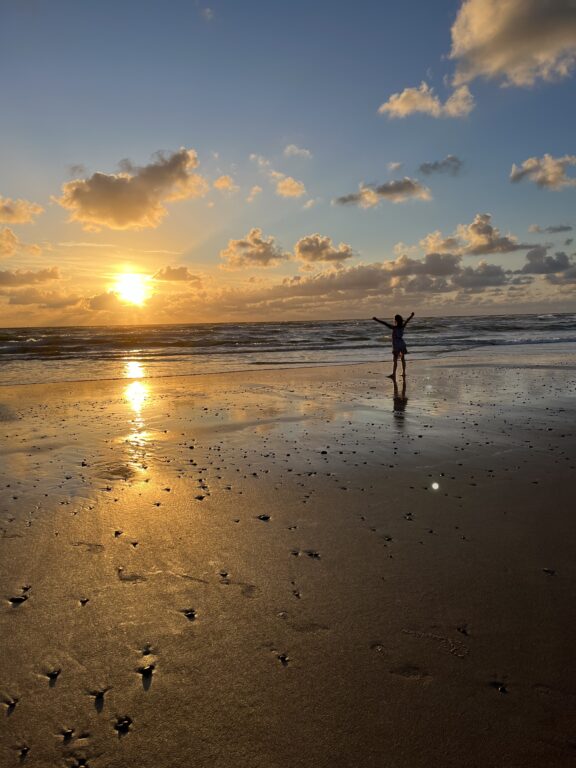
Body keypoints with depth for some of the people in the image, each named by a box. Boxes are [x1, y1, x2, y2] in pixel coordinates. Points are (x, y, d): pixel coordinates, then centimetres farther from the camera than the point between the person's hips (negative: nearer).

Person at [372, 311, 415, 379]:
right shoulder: (403, 326, 0)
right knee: (403, 359, 13)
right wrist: (412, 316, 38)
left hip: (396, 345, -6)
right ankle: (404, 373, 20)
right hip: (402, 345, 6)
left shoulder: (394, 327, -16)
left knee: (395, 360, -4)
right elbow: (407, 321, 20)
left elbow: (384, 323, -21)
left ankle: (393, 374, -2)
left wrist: (376, 319, -21)